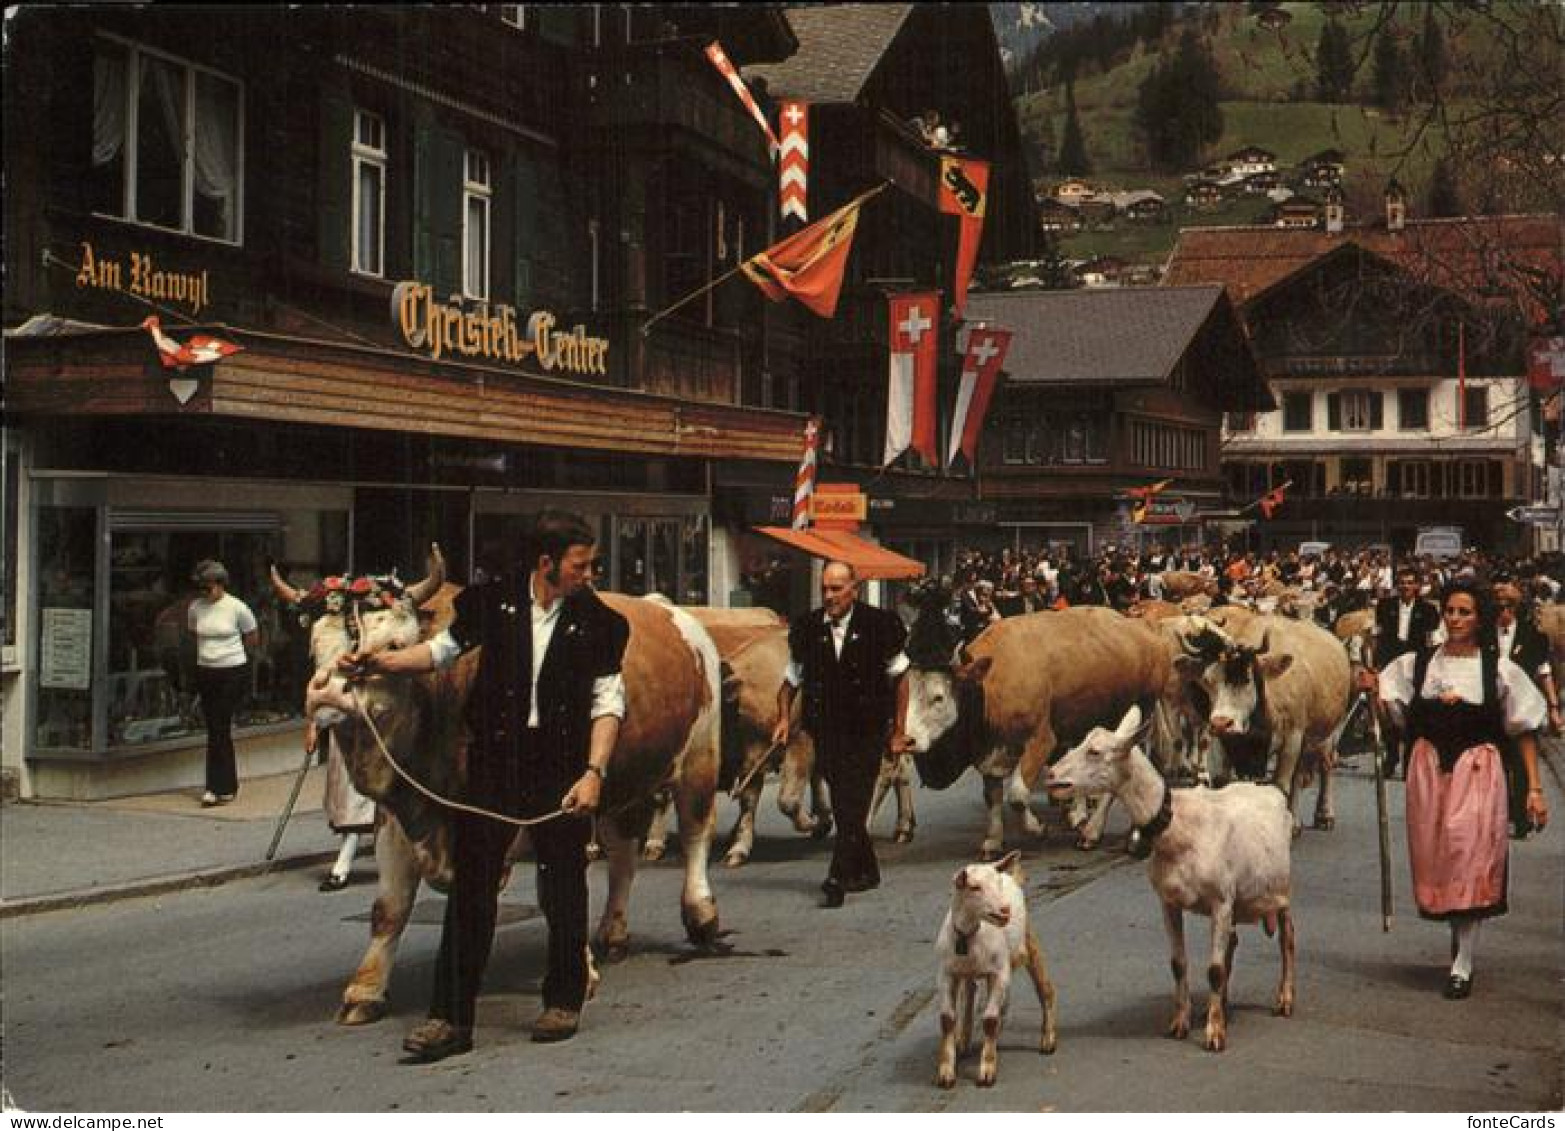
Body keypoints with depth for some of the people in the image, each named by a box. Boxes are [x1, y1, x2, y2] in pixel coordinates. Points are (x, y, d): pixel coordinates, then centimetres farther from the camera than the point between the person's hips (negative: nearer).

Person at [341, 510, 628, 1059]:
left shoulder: (599, 623, -3)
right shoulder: (493, 603, 0)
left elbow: (608, 703, -5)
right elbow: (443, 649, 15)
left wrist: (594, 773, -16)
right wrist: (384, 661, 0)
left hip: (563, 769, -1)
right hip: (493, 763, 1)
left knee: (563, 890, 8)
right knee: (471, 885, 1)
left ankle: (564, 1002, 26)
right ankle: (450, 1017, 6)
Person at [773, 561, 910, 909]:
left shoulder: (878, 625, -5)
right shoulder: (807, 628, 3)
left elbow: (899, 678, 4)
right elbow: (791, 680, 16)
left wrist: (898, 731, 3)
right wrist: (784, 717, 0)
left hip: (868, 733, -3)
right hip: (826, 733, 3)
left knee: (853, 806, -11)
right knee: (844, 807, 9)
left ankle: (838, 878, -14)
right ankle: (866, 870, 25)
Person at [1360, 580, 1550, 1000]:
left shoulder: (1499, 669, -3)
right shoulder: (1416, 663, 5)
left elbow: (1524, 730, 0)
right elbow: (1395, 716, 8)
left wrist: (1534, 788, -4)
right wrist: (1375, 690, -12)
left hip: (1477, 772, -3)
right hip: (1428, 770, 3)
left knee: (1469, 859, -5)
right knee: (1435, 859, 8)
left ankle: (1463, 963, 0)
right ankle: (1459, 931, 35)